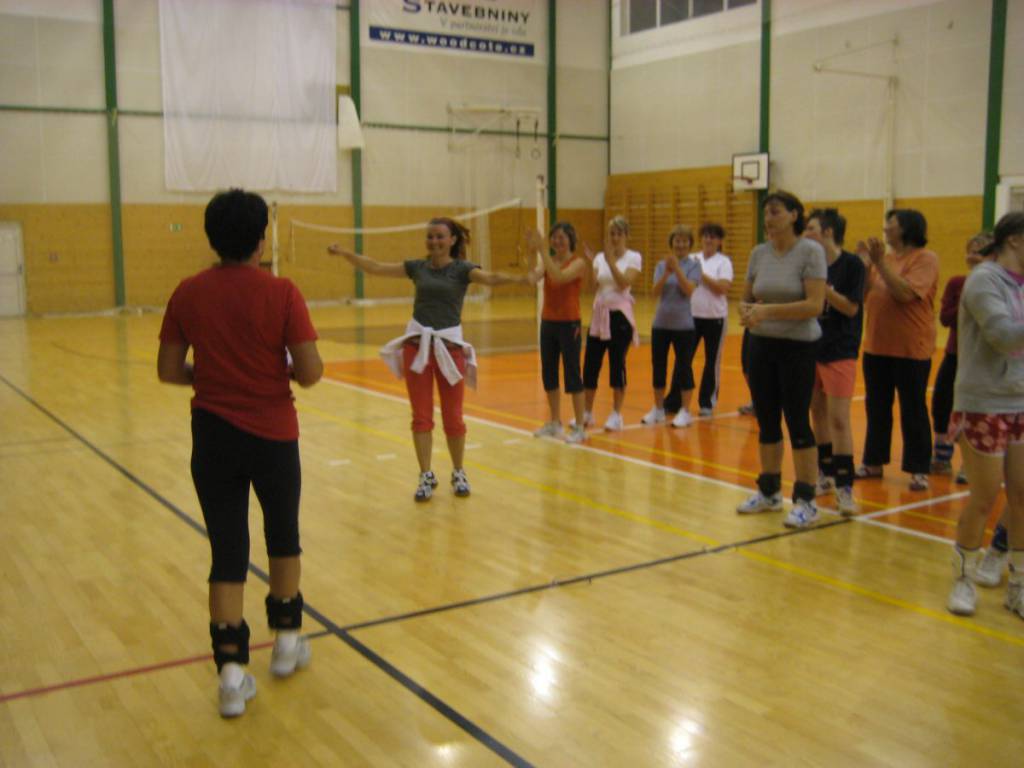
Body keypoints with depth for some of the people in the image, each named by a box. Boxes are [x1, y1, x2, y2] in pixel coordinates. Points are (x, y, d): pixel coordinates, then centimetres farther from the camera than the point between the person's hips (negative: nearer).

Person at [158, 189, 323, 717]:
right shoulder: (281, 293, -13)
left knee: (228, 552, 9)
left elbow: (169, 371, 0)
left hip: (213, 436, 2)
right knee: (283, 536, 20)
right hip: (272, 435, -2)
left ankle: (232, 670, 6)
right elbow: (309, 372, -15)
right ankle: (286, 640, 34)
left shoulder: (188, 294, -4)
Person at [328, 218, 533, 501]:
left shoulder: (462, 268, -4)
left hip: (449, 345, -2)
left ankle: (458, 473, 25)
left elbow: (489, 277, -22)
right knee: (421, 416, 4)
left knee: (453, 416, 6)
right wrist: (345, 253, -3)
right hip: (416, 344, 3)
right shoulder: (418, 267, 6)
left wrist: (516, 278, -41)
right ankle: (426, 476, 15)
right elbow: (375, 267, 7)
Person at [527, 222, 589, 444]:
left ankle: (579, 427, 4)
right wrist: (533, 252, -23)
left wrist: (543, 251, -28)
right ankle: (555, 423, 24)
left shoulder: (578, 262, -9)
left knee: (572, 375, -3)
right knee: (548, 374, 11)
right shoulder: (549, 260, 7)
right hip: (548, 323, 6)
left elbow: (558, 277, -28)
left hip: (568, 324, -6)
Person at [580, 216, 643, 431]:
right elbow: (594, 285, -3)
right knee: (590, 365, 4)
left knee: (617, 365, -1)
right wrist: (590, 262, -15)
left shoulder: (633, 257, -4)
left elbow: (624, 283, -18)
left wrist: (610, 259, -24)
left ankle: (616, 415, 11)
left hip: (619, 315, -4)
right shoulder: (600, 257, 7)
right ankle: (587, 413, 17)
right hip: (599, 314, 4)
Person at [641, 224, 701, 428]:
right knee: (658, 366, 7)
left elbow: (689, 290, -17)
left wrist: (677, 269, -25)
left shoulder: (694, 265, -2)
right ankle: (658, 409, 20)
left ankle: (685, 412, 10)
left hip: (683, 325, -3)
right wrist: (666, 272, -23)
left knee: (684, 367, 1)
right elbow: (656, 291, -8)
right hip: (660, 323, 3)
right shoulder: (662, 265, 5)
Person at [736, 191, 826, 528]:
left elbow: (814, 305, -19)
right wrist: (746, 311, -11)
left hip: (798, 348, -5)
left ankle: (806, 501, 9)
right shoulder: (759, 253, 5)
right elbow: (745, 298, 12)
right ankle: (769, 491, 26)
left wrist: (769, 311, -26)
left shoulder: (810, 251, -11)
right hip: (762, 345, 5)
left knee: (797, 422, -1)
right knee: (766, 421, 12)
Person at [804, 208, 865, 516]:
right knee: (818, 413, 13)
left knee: (839, 418, -9)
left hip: (840, 352, -6)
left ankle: (844, 485, -3)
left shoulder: (852, 265, -10)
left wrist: (821, 286, -22)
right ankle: (826, 473, 27)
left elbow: (851, 307, -16)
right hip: (812, 348, 6)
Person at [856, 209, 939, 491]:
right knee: (876, 408, 13)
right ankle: (874, 462, 24)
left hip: (911, 349, -6)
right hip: (876, 346, 6)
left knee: (913, 411, 1)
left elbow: (906, 292, -23)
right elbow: (863, 295, 9)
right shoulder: (884, 258, 11)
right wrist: (864, 263, -1)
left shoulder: (926, 259, -8)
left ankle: (919, 470, 10)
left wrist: (880, 262, -21)